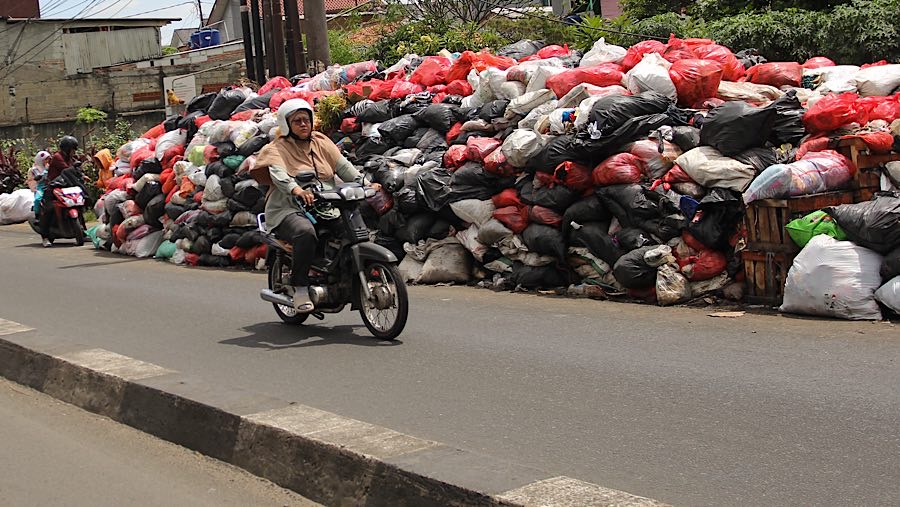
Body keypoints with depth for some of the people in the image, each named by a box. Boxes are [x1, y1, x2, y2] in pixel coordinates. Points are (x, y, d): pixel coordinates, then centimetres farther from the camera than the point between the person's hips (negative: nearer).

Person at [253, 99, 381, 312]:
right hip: (290, 211, -6)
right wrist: (295, 189, -41)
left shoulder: (321, 142, 18)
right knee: (306, 232, -38)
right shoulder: (277, 148, 1)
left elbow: (343, 166, 8)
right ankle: (299, 286, -26)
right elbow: (278, 174, -19)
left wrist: (366, 184, -9)